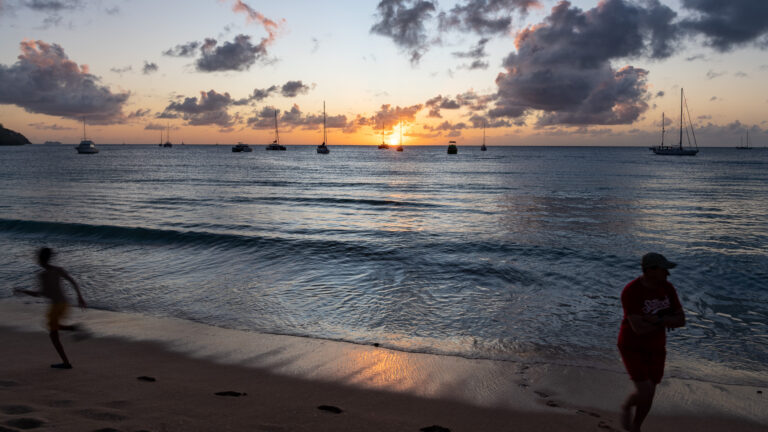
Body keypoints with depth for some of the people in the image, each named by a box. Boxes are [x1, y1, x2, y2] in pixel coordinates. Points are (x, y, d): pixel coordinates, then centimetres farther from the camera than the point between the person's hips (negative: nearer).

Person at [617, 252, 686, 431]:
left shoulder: (668, 288, -7)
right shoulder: (630, 292, -28)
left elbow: (681, 320, -8)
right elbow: (639, 328, -32)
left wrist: (657, 319, -27)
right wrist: (667, 321, -17)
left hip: (655, 347, 6)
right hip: (632, 347, -6)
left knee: (649, 396, 13)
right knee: (644, 395, -12)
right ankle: (627, 406, 24)